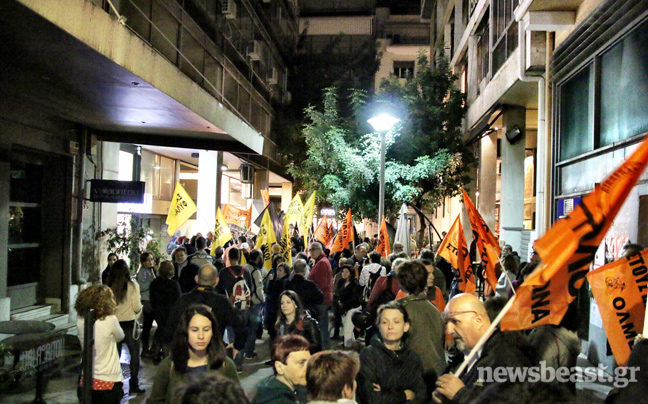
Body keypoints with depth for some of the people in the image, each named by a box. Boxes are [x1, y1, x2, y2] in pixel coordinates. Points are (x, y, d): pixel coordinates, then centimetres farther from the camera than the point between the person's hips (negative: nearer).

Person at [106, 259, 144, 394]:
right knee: (134, 354, 10)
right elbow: (137, 307, -12)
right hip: (129, 323, -2)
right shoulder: (132, 285, -11)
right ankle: (134, 385, 11)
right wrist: (140, 307, 9)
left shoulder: (109, 287, -5)